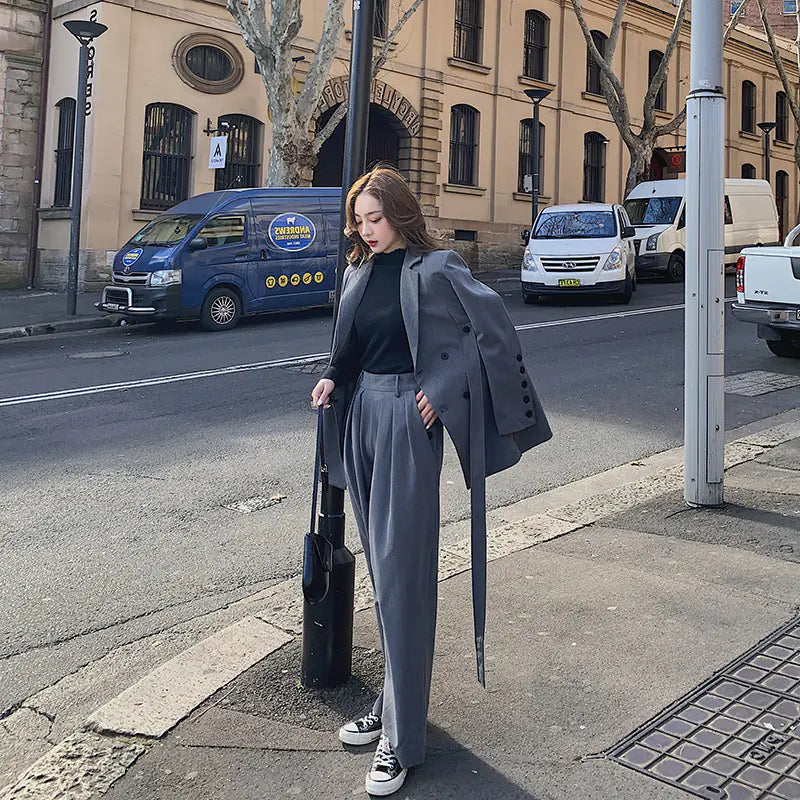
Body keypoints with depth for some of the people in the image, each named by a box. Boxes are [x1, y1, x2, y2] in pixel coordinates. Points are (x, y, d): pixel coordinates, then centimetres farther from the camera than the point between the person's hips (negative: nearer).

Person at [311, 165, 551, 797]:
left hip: (407, 420, -7)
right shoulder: (358, 271, 12)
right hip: (360, 415, 7)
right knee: (381, 566, 13)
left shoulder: (434, 269, -9)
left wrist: (443, 391, -13)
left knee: (399, 572, -6)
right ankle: (395, 699, 28)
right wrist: (333, 380, 3)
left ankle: (402, 736, 3)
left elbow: (494, 327, -10)